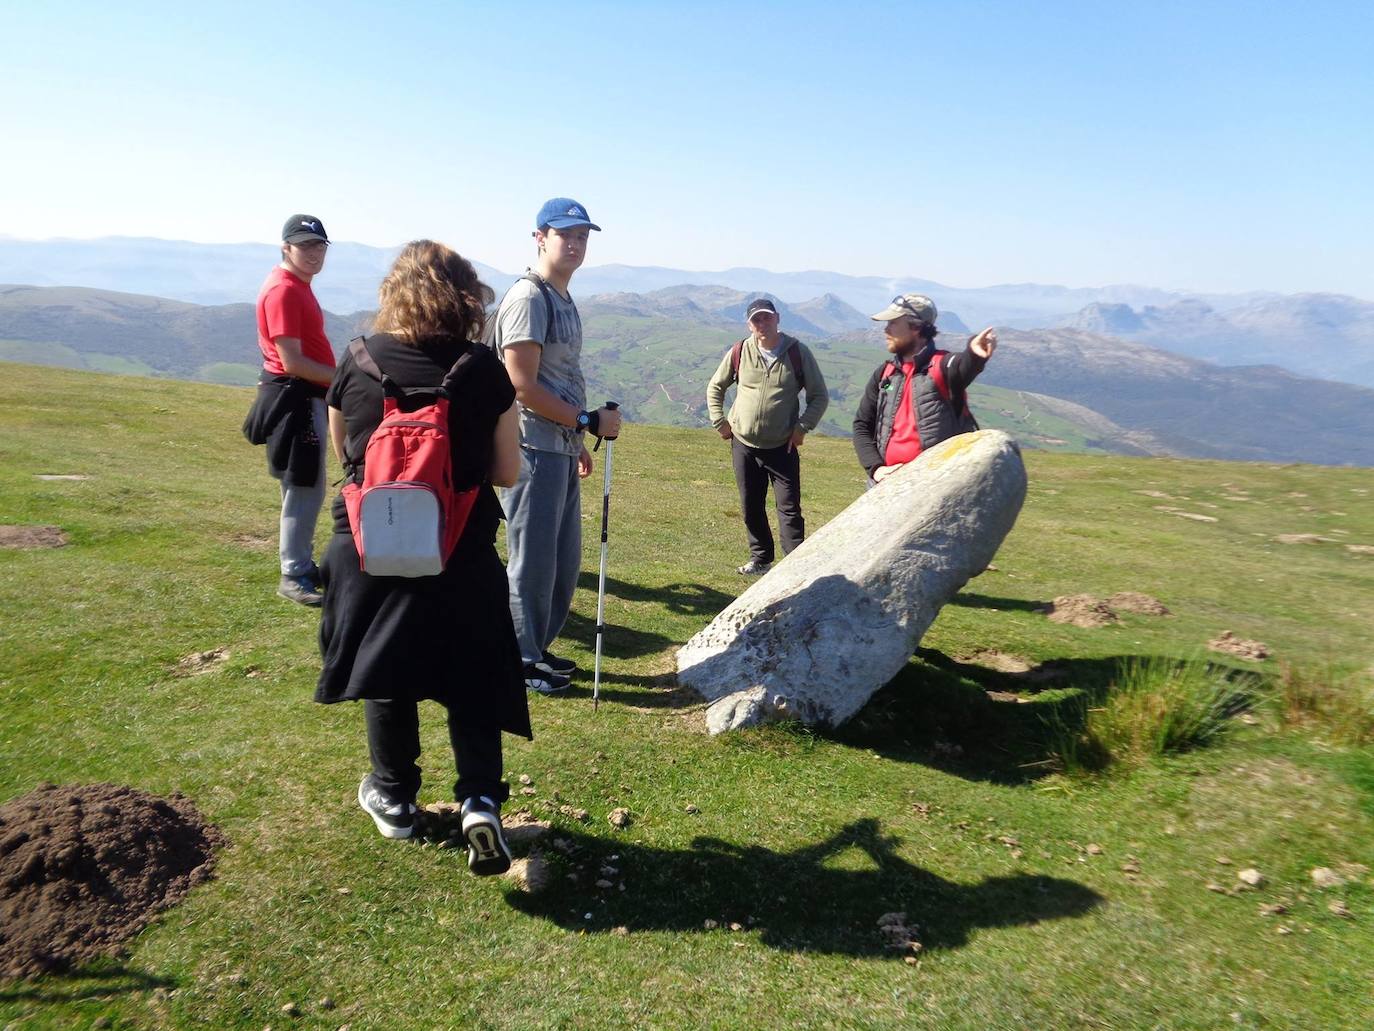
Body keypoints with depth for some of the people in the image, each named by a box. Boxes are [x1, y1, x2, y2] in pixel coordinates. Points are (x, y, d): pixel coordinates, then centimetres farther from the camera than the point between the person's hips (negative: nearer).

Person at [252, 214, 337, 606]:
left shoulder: (299, 286, 15)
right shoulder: (283, 290, -16)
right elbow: (292, 361, -21)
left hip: (308, 397, 10)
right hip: (295, 397, -10)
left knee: (307, 488, 16)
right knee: (304, 489, -5)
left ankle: (302, 564, 28)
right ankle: (294, 576, 5)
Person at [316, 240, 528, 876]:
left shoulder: (355, 364, -4)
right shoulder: (484, 371, -9)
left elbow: (342, 452, 11)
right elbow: (506, 472, -3)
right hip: (462, 556, -1)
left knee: (384, 670, 20)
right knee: (471, 678, 14)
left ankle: (392, 797, 33)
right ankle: (480, 799, 2)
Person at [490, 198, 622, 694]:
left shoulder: (564, 301, 18)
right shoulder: (528, 297, -12)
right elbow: (522, 386, -18)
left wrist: (578, 443, 20)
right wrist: (589, 421, -16)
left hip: (562, 451, 10)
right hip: (534, 451, -10)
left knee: (564, 561, 15)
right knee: (533, 561, -1)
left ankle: (537, 649, 29)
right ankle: (521, 662, 13)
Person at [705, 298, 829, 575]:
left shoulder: (797, 352, -6)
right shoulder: (739, 352, -1)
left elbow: (819, 396, 1)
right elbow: (715, 388, 12)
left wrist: (802, 427, -7)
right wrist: (720, 423, 4)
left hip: (783, 447, -3)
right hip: (744, 445, 3)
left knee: (789, 508, -5)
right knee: (751, 507, 12)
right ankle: (760, 559, 26)